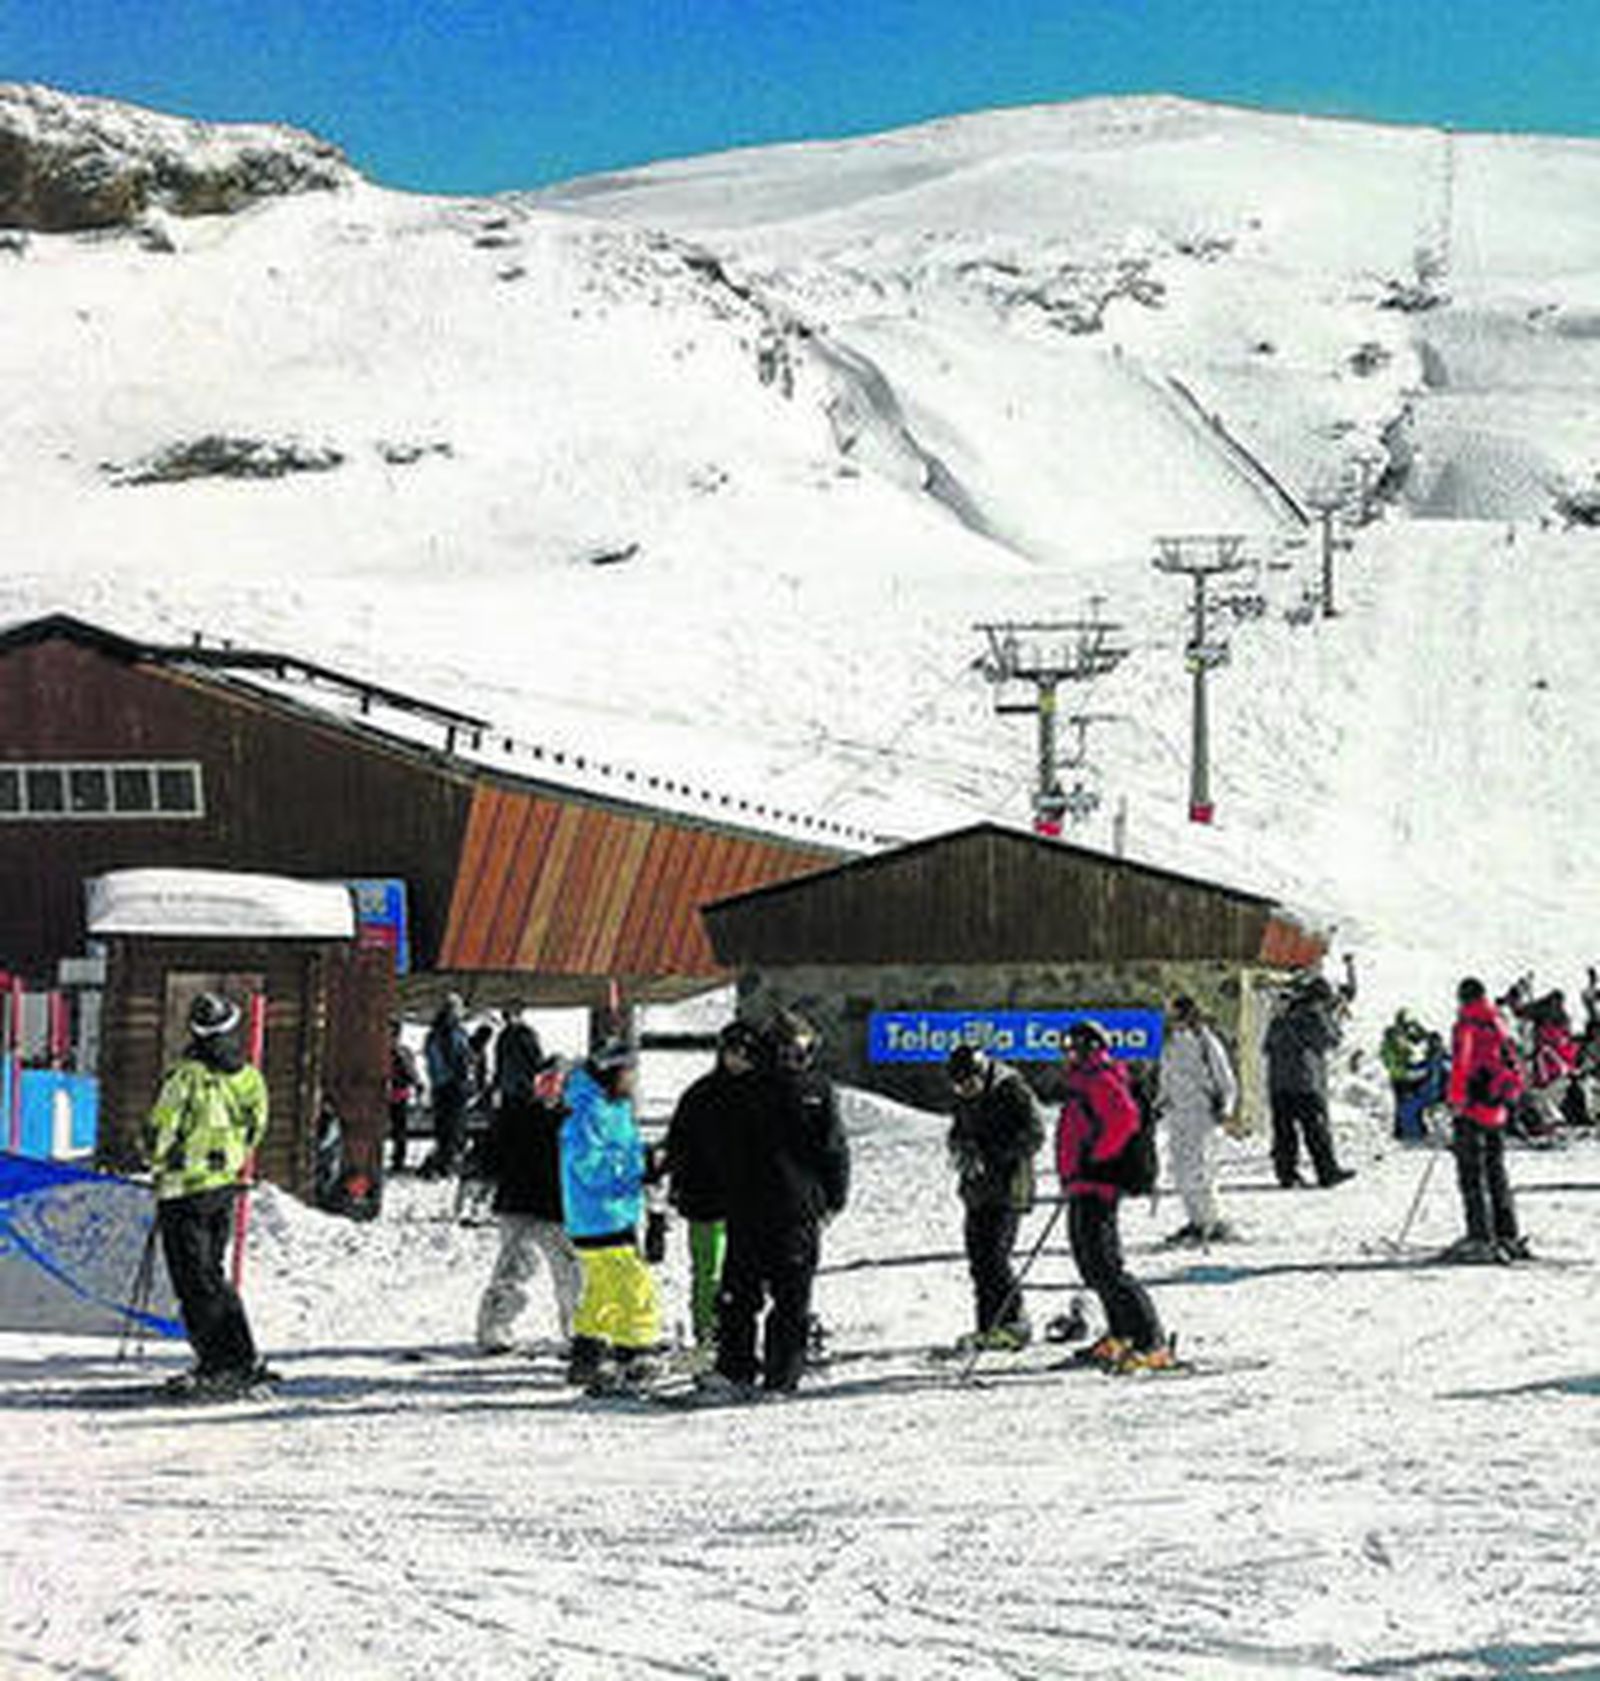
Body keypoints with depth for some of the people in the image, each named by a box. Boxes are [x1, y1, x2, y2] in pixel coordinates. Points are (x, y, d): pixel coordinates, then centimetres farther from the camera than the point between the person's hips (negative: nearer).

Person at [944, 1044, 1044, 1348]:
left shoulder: (1011, 1091, -10)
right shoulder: (964, 1099, 13)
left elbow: (1033, 1135, -13)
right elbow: (956, 1136, 20)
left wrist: (994, 1157, -19)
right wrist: (962, 1150, -4)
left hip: (1007, 1189, -7)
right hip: (977, 1191, 7)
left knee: (993, 1257, -14)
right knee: (978, 1258, 5)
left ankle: (1014, 1323, -6)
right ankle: (988, 1326, 12)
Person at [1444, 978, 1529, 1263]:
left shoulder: (1466, 1026, -8)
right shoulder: (1499, 1026, 13)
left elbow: (1461, 1066, -15)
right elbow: (1514, 1068, 17)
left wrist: (1456, 1101, -13)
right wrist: (1510, 1094, 26)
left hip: (1473, 1110, -7)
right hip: (1497, 1111, 7)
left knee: (1471, 1174, -7)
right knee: (1496, 1172, 14)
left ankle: (1480, 1237, -13)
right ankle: (1508, 1236, 14)